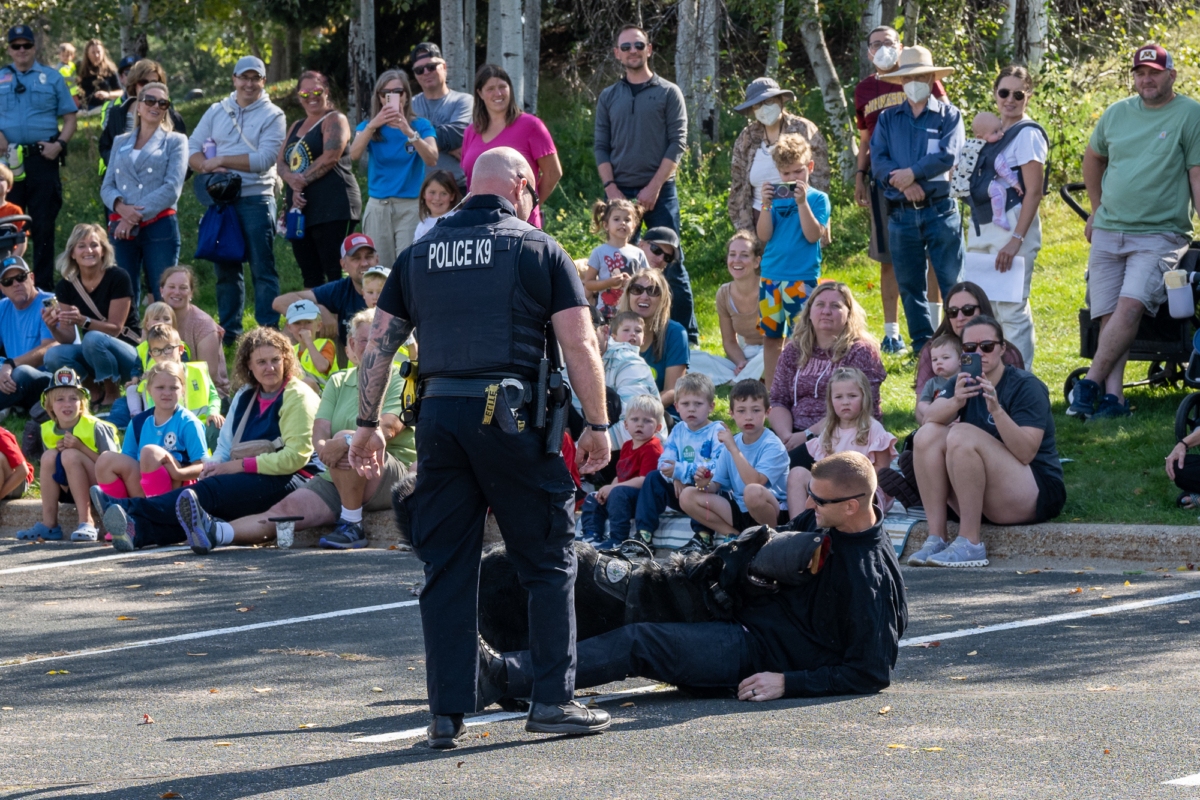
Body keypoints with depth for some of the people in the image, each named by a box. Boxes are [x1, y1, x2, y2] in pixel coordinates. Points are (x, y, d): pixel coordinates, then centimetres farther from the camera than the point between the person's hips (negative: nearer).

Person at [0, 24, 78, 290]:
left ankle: (44, 286, 5)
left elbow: (70, 118, 7)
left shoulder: (52, 78, 9)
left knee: (43, 225, 1)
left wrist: (59, 144, -9)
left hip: (43, 159, -1)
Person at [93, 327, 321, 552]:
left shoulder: (297, 396, -3)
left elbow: (296, 456, -12)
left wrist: (239, 465, -14)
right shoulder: (245, 396, 20)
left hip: (288, 481, -6)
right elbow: (225, 446, 18)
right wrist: (215, 465, -6)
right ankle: (138, 530, -51)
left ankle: (131, 509, -40)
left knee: (212, 491, -30)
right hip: (247, 480, 6)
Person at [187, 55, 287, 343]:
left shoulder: (272, 116, 0)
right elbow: (192, 147, 7)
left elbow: (265, 159, -12)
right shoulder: (217, 112, 13)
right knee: (225, 268, 9)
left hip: (256, 198, -4)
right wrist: (206, 167, -14)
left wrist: (221, 160, -11)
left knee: (262, 268, -5)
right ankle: (229, 331, 16)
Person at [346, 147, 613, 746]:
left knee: (446, 568, 8)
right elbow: (579, 346, -4)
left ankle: (447, 713, 6)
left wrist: (368, 424, 19)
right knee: (548, 561, 7)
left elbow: (378, 344, 12)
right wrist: (597, 426, 3)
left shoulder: (420, 253, 13)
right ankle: (553, 699, 5)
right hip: (512, 418, -4)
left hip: (439, 417, 4)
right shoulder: (539, 250, 2)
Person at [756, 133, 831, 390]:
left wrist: (802, 202, -18)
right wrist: (766, 205, -11)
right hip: (770, 275, 4)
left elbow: (813, 235, -13)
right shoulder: (776, 196, 8)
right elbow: (764, 236, 1)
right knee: (770, 336, 10)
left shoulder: (817, 199, 0)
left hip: (802, 278, -4)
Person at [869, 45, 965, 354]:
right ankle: (923, 349, 14)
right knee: (909, 286, 7)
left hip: (940, 210, -3)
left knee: (952, 282, -6)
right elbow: (878, 161, 1)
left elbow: (948, 155, -10)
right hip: (901, 213, 3)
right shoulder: (887, 119, 13)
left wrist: (911, 173, -14)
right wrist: (904, 184, -15)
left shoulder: (949, 115, 6)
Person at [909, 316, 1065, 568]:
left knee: (962, 435, -27)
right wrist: (956, 402, -31)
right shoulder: (966, 382, 11)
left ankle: (970, 544, -28)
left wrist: (996, 410, -34)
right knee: (928, 434, -12)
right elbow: (931, 417, -10)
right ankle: (936, 538, -18)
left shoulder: (1026, 386, -8)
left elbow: (1026, 452, -22)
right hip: (982, 503, 6)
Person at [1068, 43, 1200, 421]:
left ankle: (1091, 383, -19)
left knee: (1130, 307, -22)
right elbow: (1093, 158, 27)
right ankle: (1112, 397, -9)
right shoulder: (1117, 113, 11)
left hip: (1159, 235, -5)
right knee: (1108, 315, -5)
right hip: (1108, 232, 5)